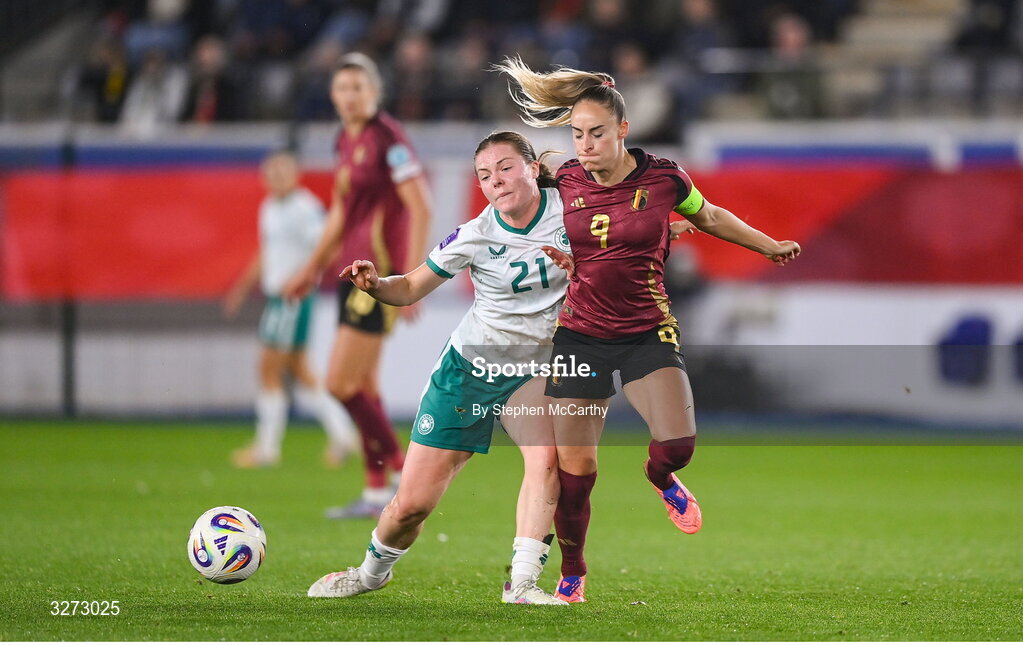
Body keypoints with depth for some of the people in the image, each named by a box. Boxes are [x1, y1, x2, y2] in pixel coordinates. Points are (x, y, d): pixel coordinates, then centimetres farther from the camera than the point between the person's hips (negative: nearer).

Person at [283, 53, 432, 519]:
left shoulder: (387, 138, -14)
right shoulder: (346, 139, 12)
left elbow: (421, 207, -18)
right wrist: (313, 268, 27)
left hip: (380, 271, -9)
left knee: (341, 384, -10)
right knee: (362, 385, 10)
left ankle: (400, 469, 2)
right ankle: (377, 493, 16)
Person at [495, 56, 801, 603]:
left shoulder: (662, 178, -8)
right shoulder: (564, 182, -5)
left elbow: (710, 217, 13)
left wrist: (769, 246, 21)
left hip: (647, 334, -1)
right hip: (580, 336, 1)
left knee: (677, 444, -22)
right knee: (574, 469, -1)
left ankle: (659, 477, 17)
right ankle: (572, 574, 23)